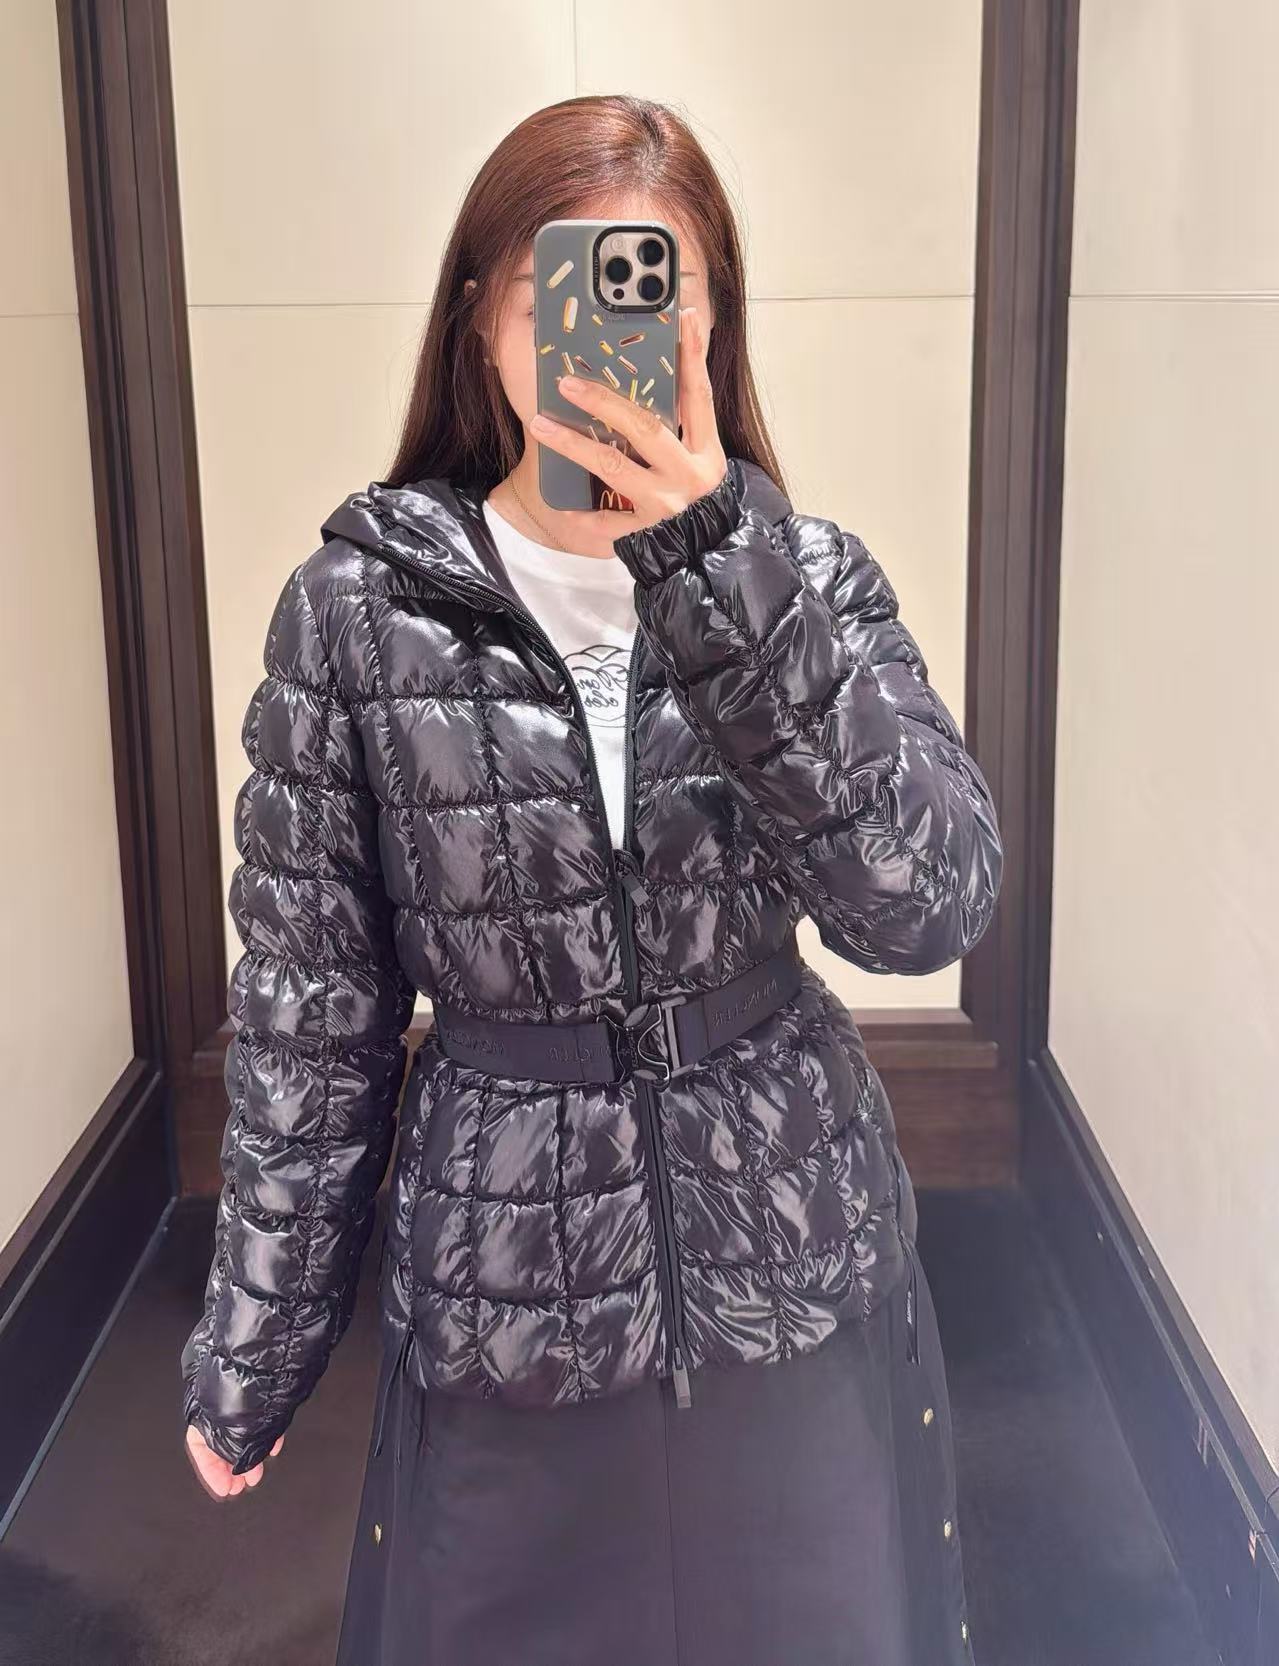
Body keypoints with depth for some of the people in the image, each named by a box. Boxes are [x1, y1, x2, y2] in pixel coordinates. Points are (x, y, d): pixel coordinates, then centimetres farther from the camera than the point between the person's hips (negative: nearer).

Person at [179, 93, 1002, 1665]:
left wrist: (718, 571, -29)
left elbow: (931, 904, -19)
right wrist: (249, 1352, 3)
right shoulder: (358, 607, -8)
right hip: (509, 1304, -1)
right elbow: (308, 1012, -3)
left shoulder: (808, 574, -4)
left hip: (802, 1282, 2)